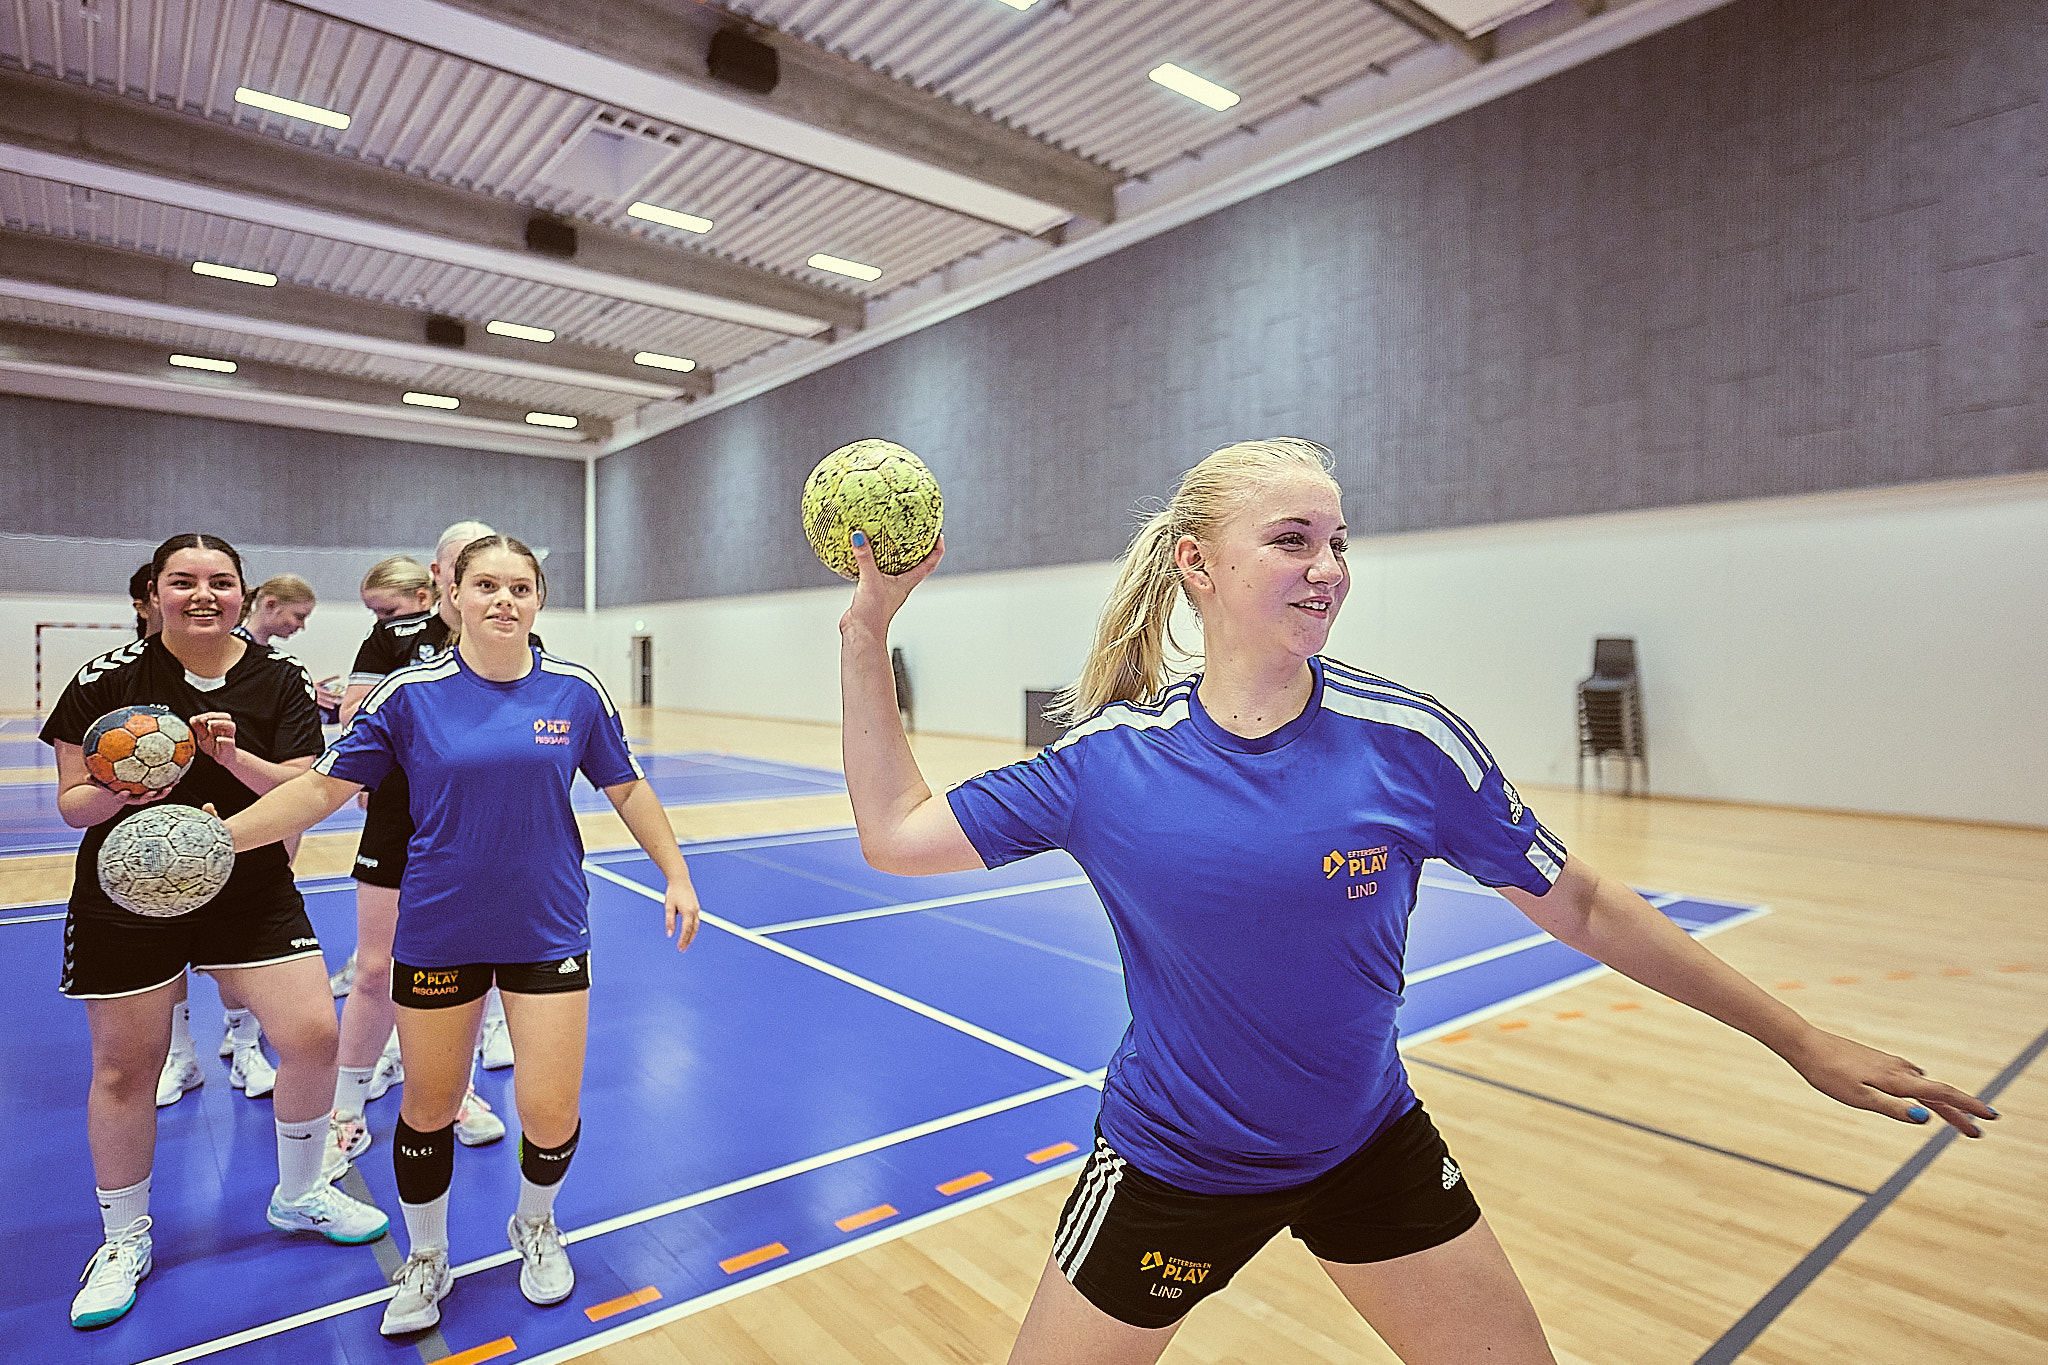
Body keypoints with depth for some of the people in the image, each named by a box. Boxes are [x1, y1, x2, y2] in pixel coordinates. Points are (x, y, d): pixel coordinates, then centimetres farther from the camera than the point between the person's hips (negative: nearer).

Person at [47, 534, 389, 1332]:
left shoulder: (280, 682, -3)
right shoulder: (107, 679, -6)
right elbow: (73, 802, -4)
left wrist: (234, 758, -25)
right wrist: (122, 793, -25)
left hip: (253, 891, 1)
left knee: (312, 1036, -4)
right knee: (124, 1068, 10)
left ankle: (299, 1197, 23)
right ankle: (124, 1239, 35)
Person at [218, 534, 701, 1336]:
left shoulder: (577, 691, -5)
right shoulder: (410, 694, -6)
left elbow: (628, 790, 5)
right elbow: (321, 789, 0)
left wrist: (676, 874, 3)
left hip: (547, 931, 0)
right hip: (438, 934, 0)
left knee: (550, 1116, 0)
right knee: (428, 1107, 14)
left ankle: (536, 1227, 35)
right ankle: (425, 1261, 42)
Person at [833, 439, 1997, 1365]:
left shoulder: (1408, 738, -16)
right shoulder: (1111, 756, -15)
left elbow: (1582, 907, -4)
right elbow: (897, 832, -7)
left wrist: (1802, 1043, 3)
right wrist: (868, 632, -10)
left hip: (1372, 1149, 1)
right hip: (1170, 1167, 0)